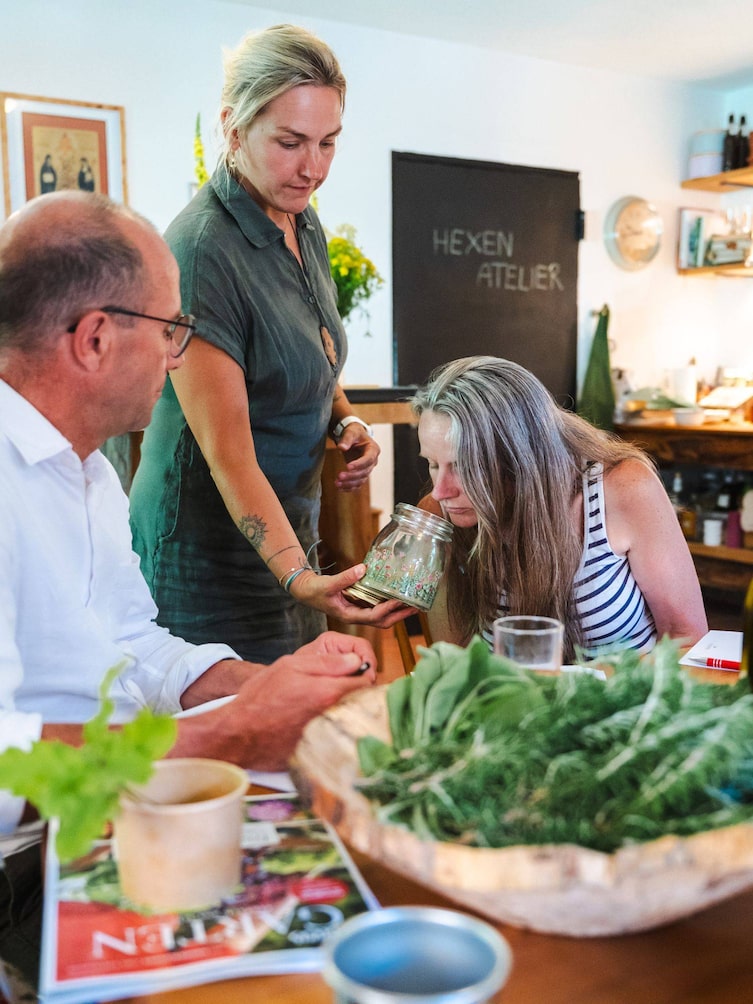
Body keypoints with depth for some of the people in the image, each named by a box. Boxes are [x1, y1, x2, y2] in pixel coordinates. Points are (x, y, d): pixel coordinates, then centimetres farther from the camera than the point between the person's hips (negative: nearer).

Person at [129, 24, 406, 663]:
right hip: (214, 547, -8)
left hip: (288, 532, 8)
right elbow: (228, 451, -24)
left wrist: (346, 422, 0)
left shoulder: (305, 226, 5)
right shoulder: (202, 249, -21)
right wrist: (299, 577, -34)